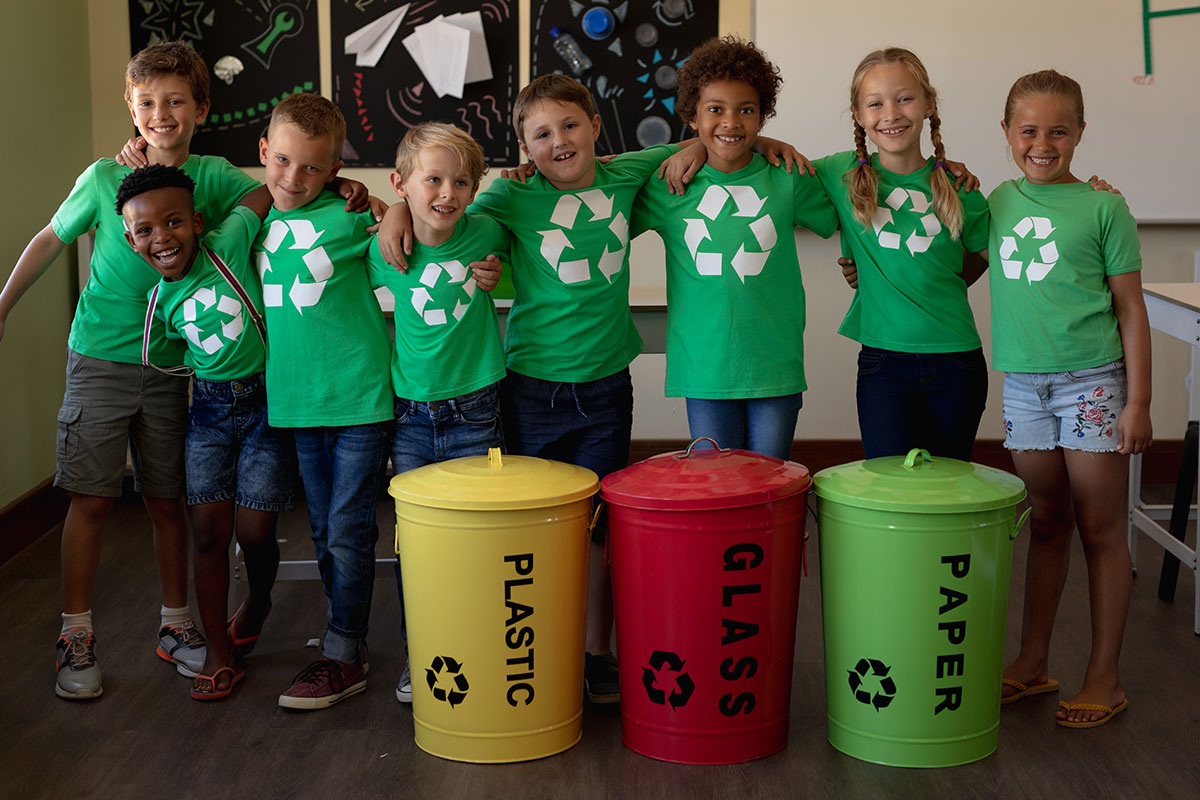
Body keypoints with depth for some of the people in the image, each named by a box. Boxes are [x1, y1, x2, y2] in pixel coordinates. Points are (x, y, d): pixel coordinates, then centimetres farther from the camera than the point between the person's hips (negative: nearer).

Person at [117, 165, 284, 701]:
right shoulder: (163, 303, -1)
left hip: (266, 401, -3)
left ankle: (258, 604, 33)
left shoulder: (228, 244, -14)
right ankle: (220, 653, 12)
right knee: (210, 531, -1)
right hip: (209, 409, 3)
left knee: (254, 532, 0)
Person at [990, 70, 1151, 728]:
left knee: (1100, 531, 3)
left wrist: (1138, 402, -7)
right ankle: (1032, 663, 24)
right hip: (1023, 382, 4)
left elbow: (1130, 307, -3)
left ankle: (1104, 677, 12)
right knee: (1046, 525, 13)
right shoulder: (999, 203, 8)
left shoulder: (1103, 207, -4)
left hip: (1092, 379, -4)